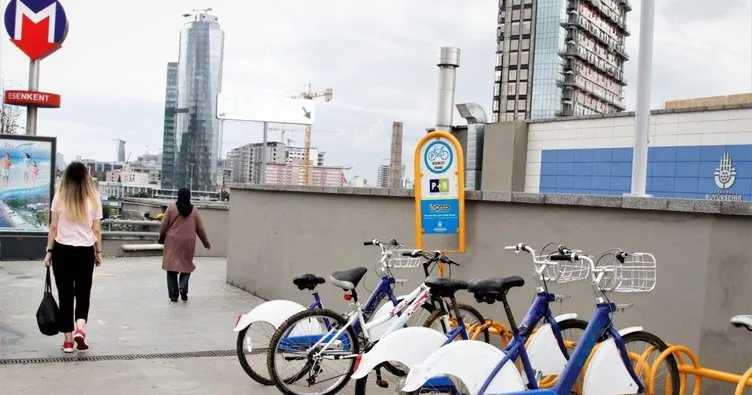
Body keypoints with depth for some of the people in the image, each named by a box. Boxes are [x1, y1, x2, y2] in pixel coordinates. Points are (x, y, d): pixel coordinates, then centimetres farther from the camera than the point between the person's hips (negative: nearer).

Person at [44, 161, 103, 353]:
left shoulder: (59, 197, -3)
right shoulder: (94, 198, -2)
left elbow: (53, 227, -2)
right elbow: (96, 230, 0)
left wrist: (49, 251, 5)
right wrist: (98, 252, 10)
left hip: (62, 250, 0)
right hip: (85, 251, 0)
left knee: (65, 294, 7)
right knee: (83, 292, 15)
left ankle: (68, 340, 10)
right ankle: (80, 329, -5)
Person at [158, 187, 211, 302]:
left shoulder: (171, 207, -4)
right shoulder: (194, 210, 0)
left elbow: (163, 225, -3)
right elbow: (200, 229, 5)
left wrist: (162, 236, 16)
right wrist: (206, 243, 17)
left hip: (173, 241, -1)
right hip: (188, 242, 1)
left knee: (172, 267, 7)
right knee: (186, 266, 14)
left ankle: (173, 295, 7)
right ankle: (183, 287, -9)